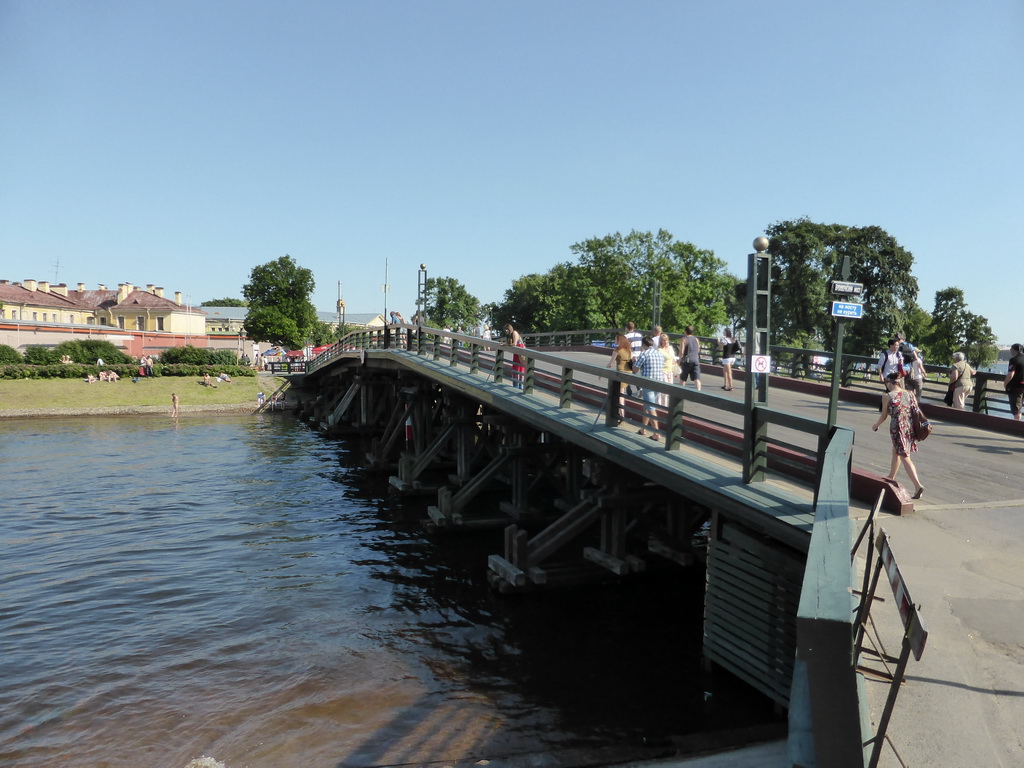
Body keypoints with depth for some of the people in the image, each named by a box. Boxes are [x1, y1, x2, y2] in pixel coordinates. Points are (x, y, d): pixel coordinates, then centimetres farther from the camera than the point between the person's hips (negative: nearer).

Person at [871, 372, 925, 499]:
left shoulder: (887, 396, -6)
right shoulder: (910, 395, 6)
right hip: (910, 428, 6)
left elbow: (884, 416, 1)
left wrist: (876, 425, 19)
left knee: (905, 458, -2)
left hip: (897, 428, -6)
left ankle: (918, 485, -13)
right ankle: (891, 478, 41)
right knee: (896, 452, 25)